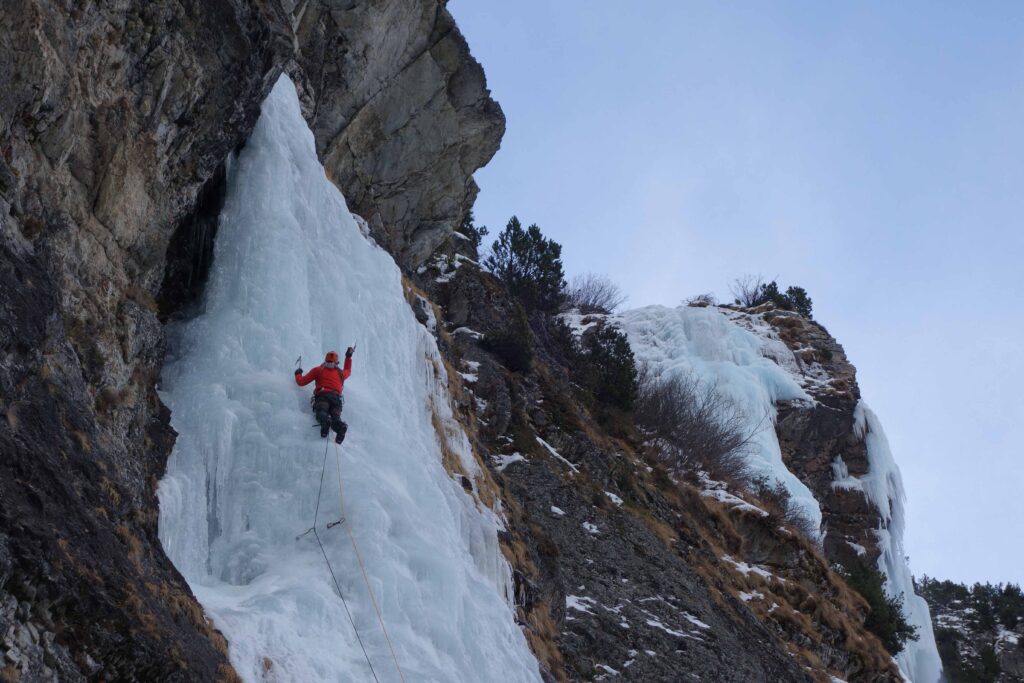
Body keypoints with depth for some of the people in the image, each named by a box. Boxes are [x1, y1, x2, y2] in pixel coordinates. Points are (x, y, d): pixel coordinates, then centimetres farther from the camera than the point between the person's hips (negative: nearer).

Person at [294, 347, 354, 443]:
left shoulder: (318, 370, 23)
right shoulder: (341, 373, 32)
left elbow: (301, 382, 24)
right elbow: (348, 371, 59)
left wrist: (298, 374, 47)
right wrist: (348, 357, 71)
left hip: (322, 396, -2)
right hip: (336, 397, 2)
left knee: (321, 413, -28)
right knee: (335, 417, -19)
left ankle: (324, 421, -64)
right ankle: (341, 427, -53)